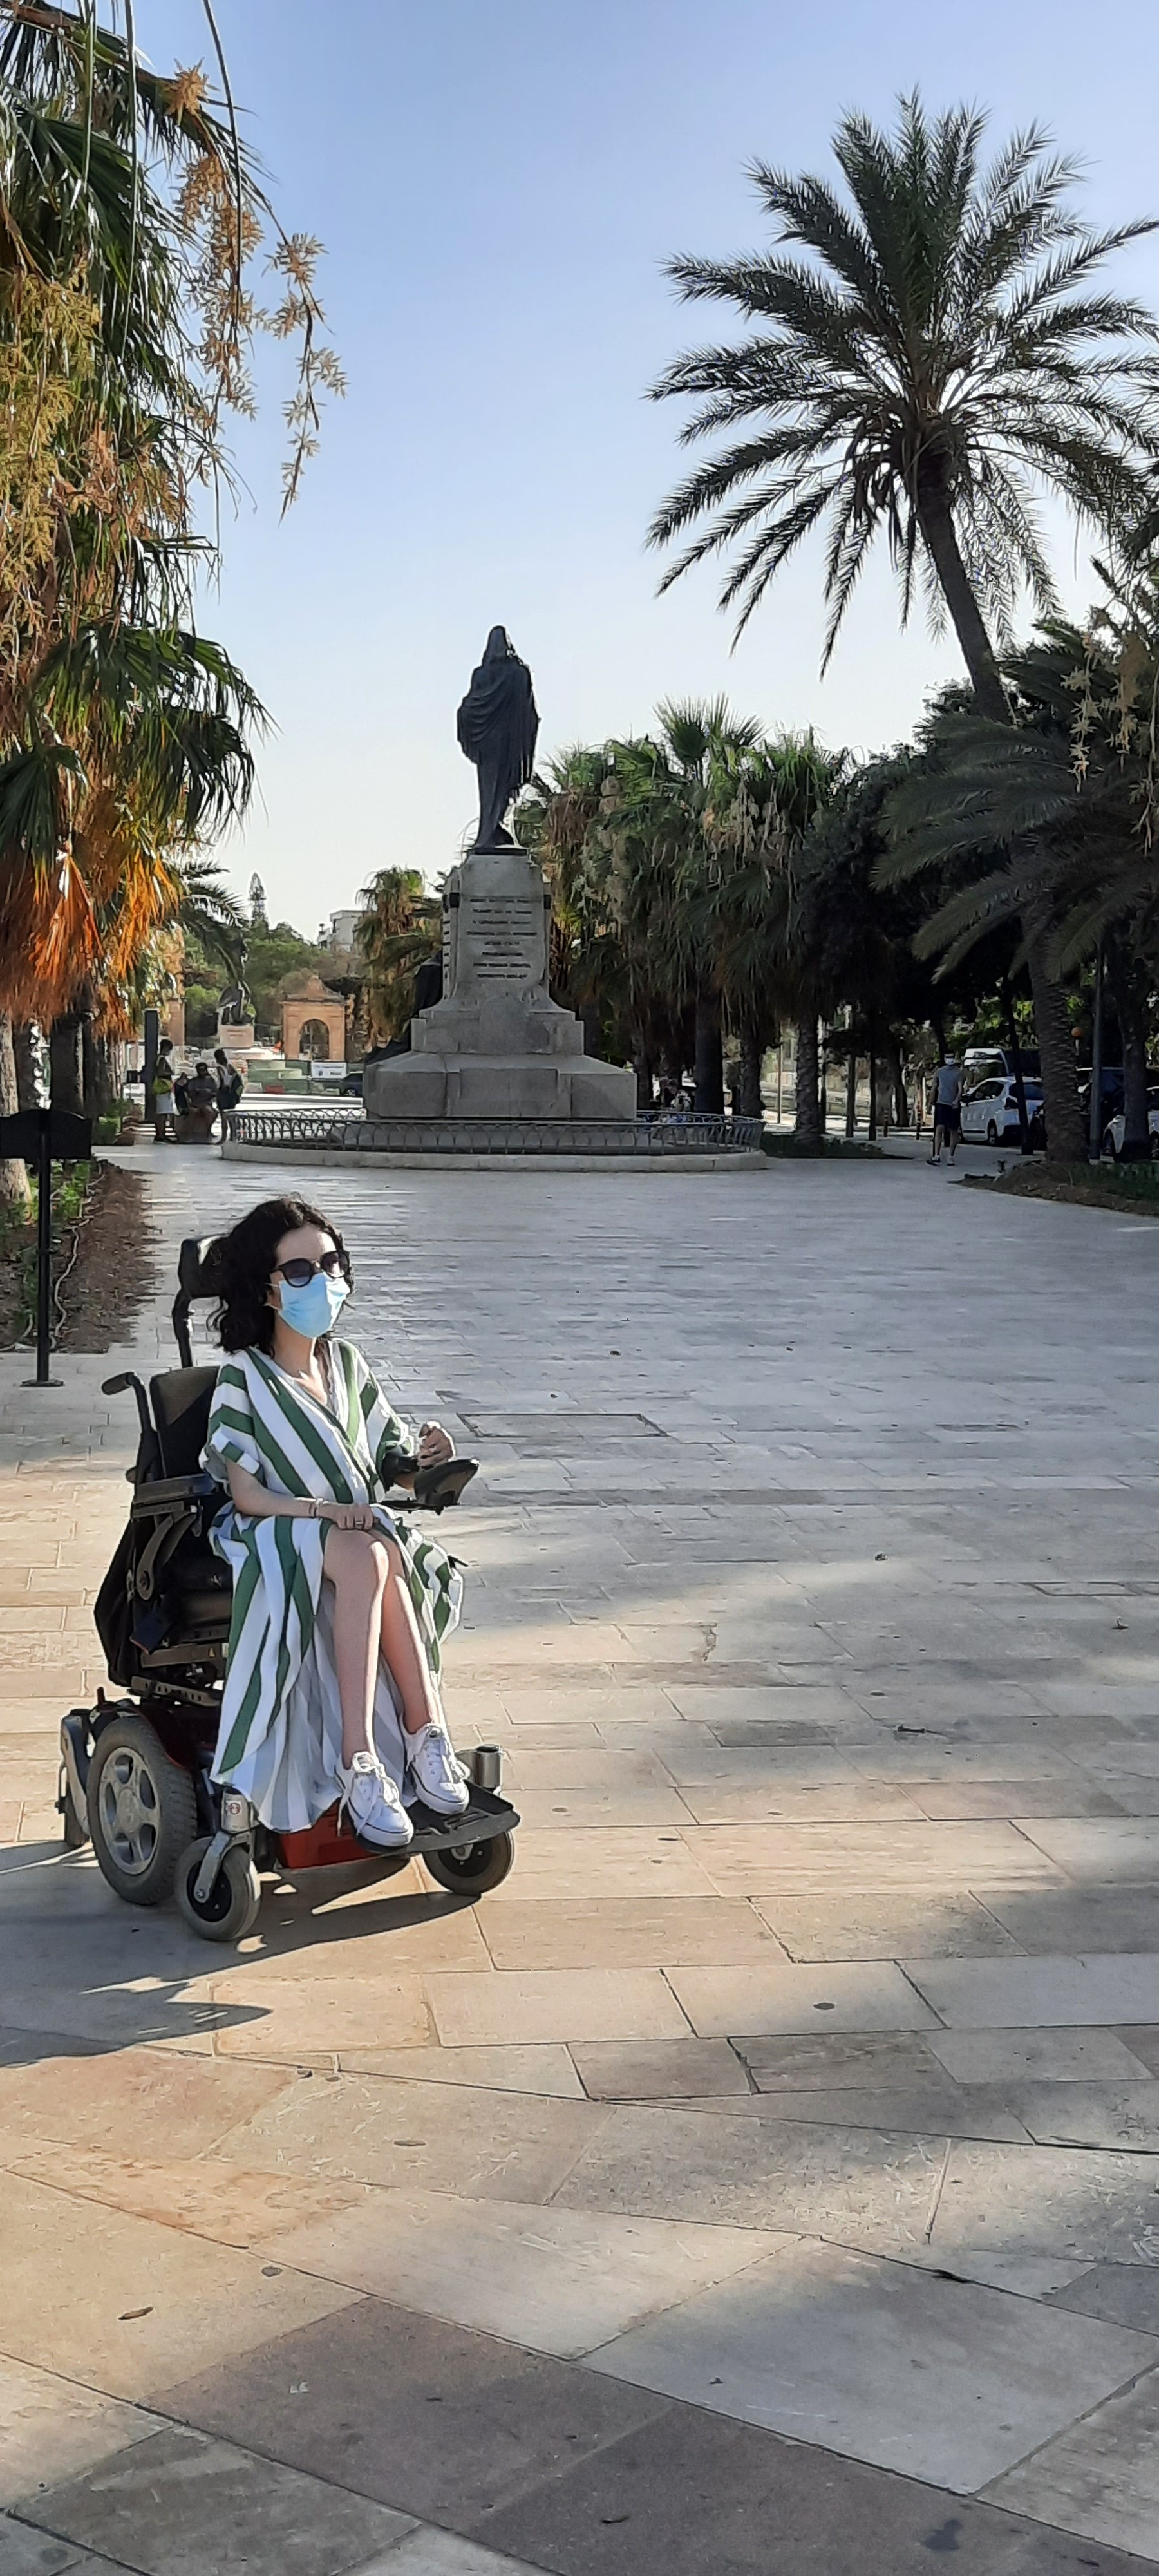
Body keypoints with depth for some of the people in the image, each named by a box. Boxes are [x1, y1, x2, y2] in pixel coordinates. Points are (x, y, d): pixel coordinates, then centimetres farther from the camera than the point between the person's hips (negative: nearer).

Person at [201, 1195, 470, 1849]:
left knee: (369, 1562, -35)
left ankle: (361, 1764, -38)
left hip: (361, 1532, 4)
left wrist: (423, 1458, -11)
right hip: (273, 1539, -4)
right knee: (373, 1559, -36)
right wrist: (325, 1510, -24)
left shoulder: (347, 1364, 12)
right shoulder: (243, 1374, -4)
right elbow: (247, 1496, -10)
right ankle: (427, 1737, -33)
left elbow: (392, 1468, 12)